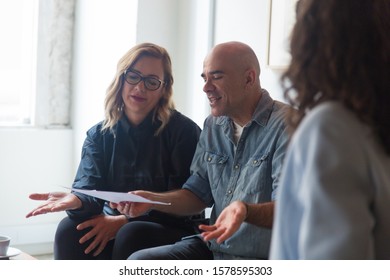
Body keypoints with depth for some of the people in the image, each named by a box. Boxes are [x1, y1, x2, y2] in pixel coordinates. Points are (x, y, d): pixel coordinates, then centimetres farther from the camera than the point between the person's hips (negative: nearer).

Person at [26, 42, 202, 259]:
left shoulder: (184, 132, -4)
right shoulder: (99, 134, 9)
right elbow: (90, 188, -6)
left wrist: (124, 221, -19)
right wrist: (76, 200, -31)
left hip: (170, 232, -3)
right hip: (113, 225, 3)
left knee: (130, 235, -35)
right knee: (70, 229, -27)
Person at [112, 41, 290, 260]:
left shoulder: (285, 125, -13)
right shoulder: (213, 126, 12)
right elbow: (198, 194, 16)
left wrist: (246, 211, -40)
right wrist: (152, 200, -1)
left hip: (263, 256, -7)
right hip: (213, 248, 7)